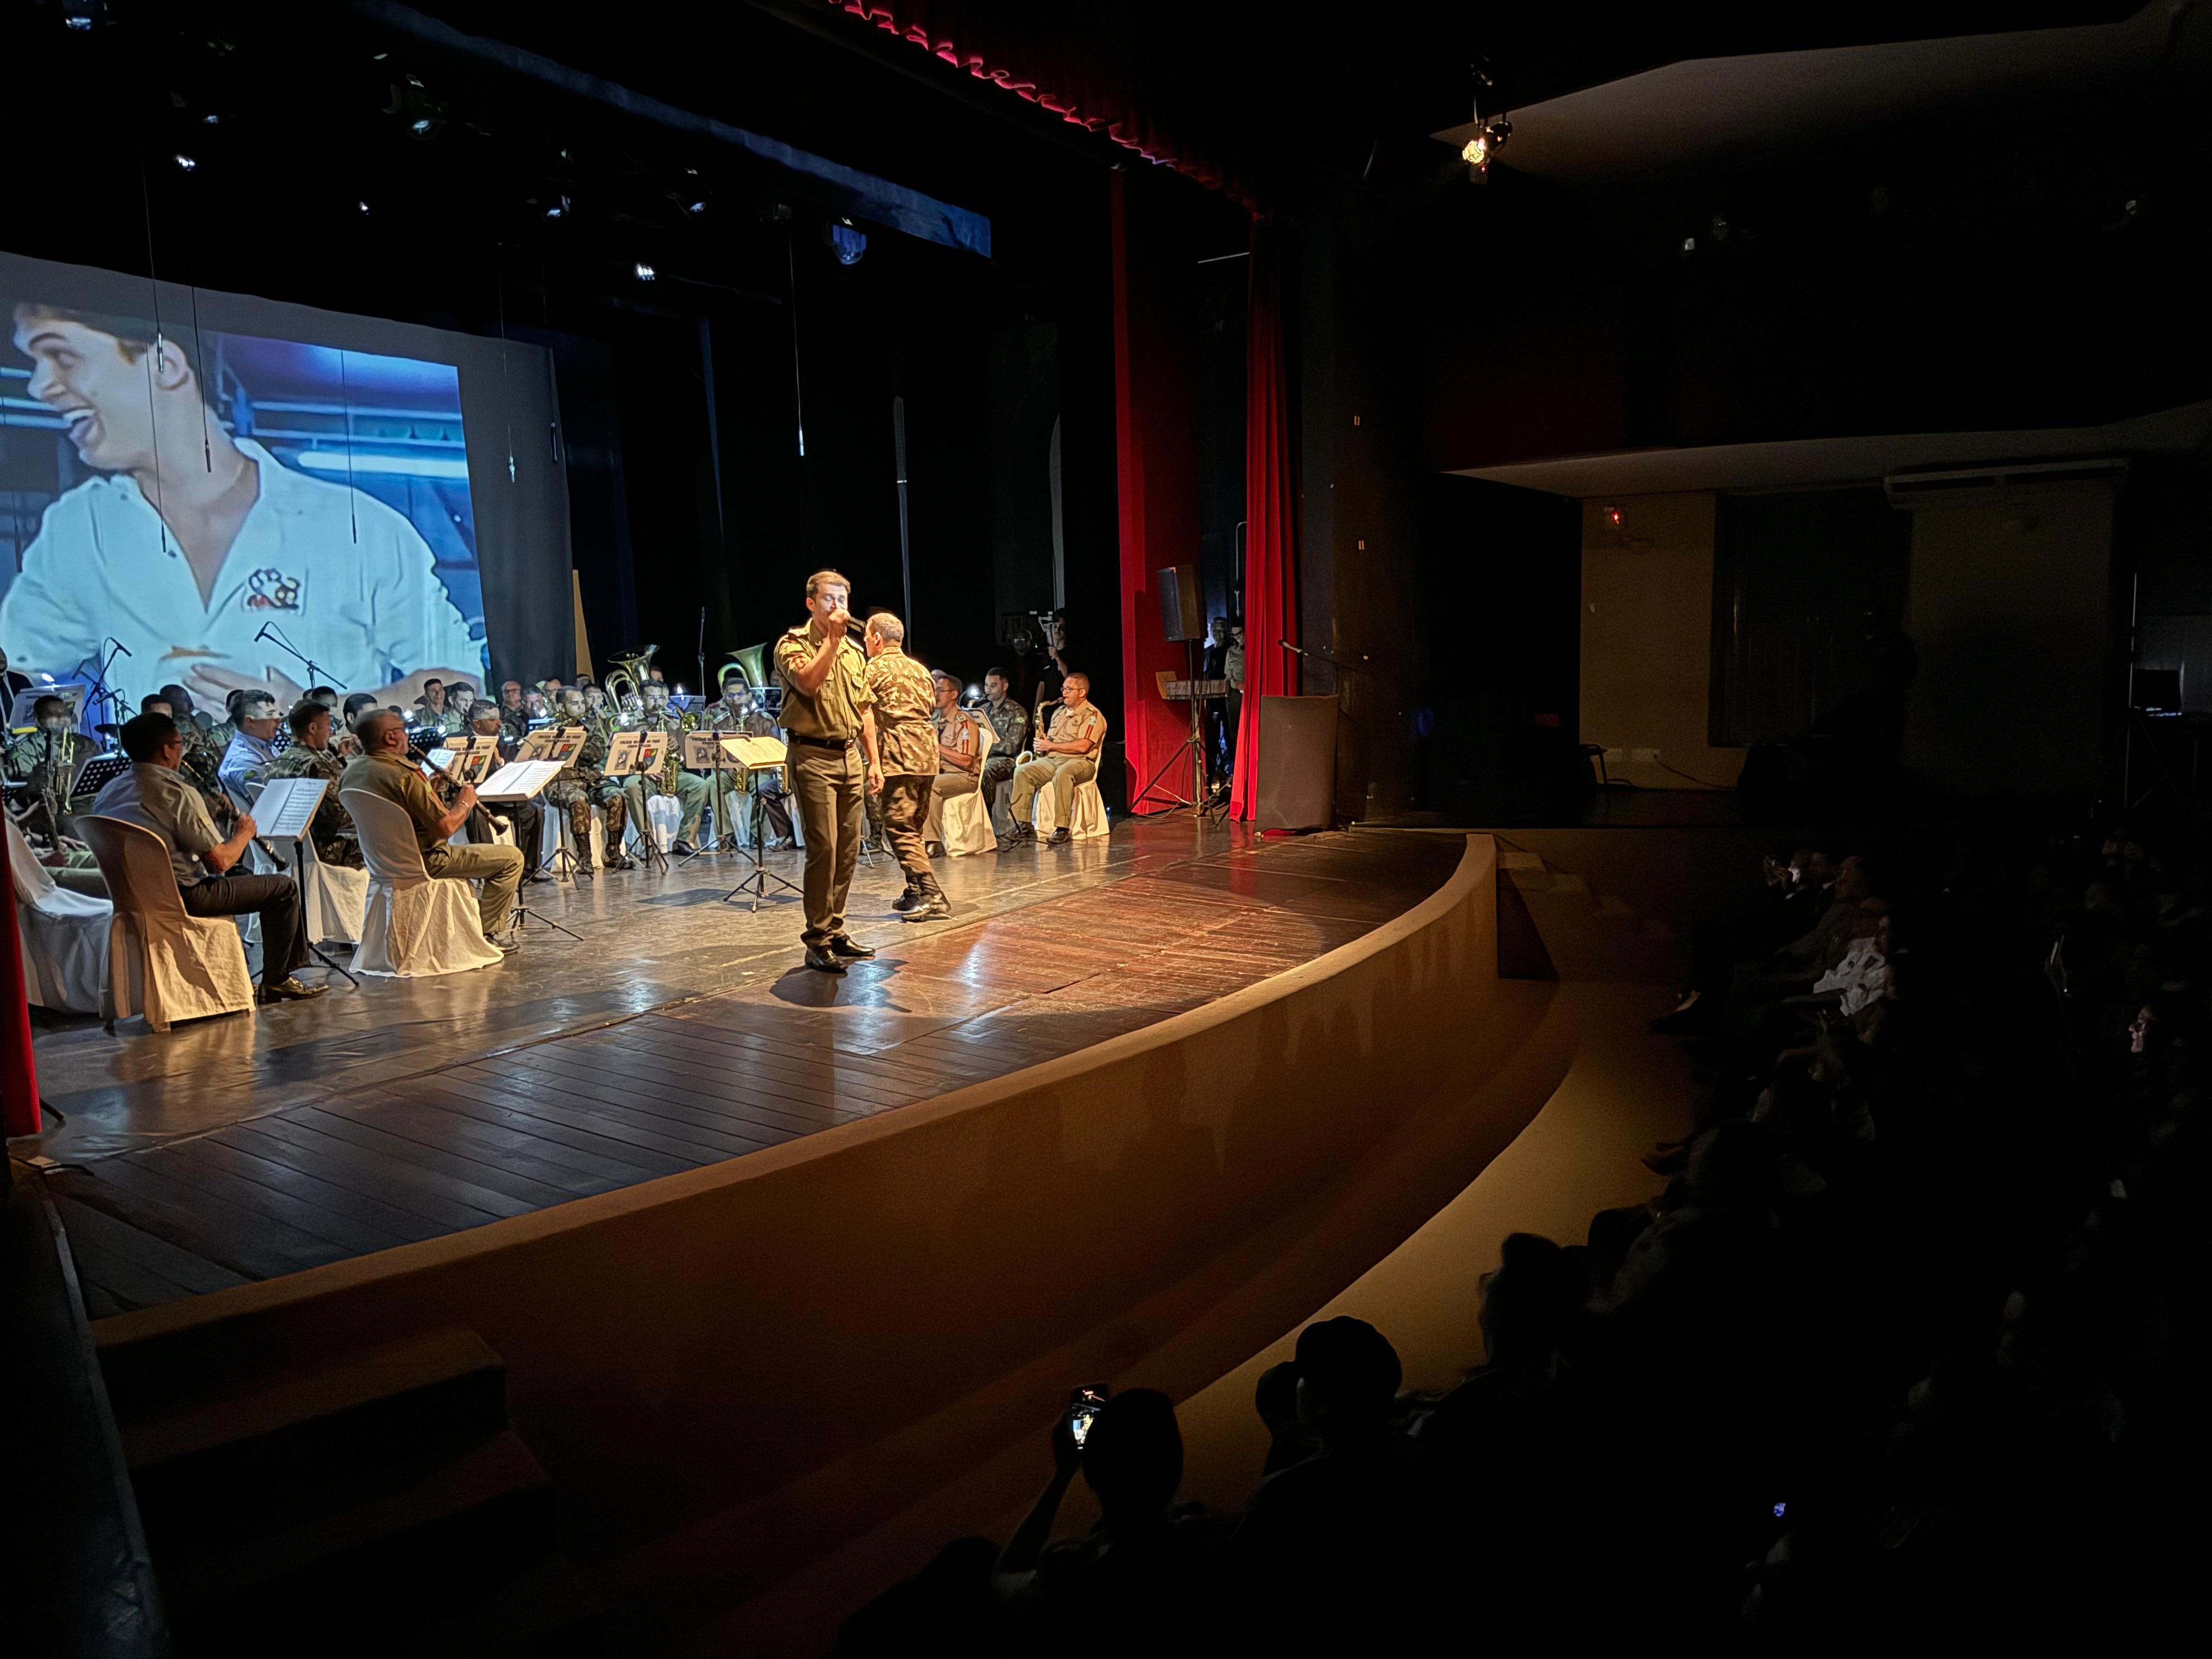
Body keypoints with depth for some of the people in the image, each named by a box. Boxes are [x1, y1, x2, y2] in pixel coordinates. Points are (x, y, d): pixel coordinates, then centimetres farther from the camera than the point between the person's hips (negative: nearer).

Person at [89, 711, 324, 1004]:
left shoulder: (108, 793, 5)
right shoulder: (178, 793, -21)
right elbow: (221, 862, -20)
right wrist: (244, 834, 0)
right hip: (183, 898, -9)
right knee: (285, 887, 2)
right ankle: (276, 981, 10)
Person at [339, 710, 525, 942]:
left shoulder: (350, 774, 1)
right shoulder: (405, 775, -25)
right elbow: (445, 827, -27)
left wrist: (429, 787, 10)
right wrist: (465, 803, -8)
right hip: (423, 861, -10)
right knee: (512, 858, -5)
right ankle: (484, 933, 0)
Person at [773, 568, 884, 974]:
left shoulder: (854, 652, 17)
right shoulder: (793, 644, -3)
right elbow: (808, 682, -25)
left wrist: (873, 761, 14)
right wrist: (832, 638, -18)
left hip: (849, 756, 7)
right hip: (813, 755, -7)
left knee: (848, 849, 7)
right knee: (823, 848, -11)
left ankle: (836, 930, 18)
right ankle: (818, 941, -6)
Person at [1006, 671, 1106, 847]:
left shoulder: (1092, 715, -4)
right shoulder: (1060, 712, 22)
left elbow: (1083, 746, -17)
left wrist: (1051, 746, -12)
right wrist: (1042, 744, 5)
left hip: (1080, 762, -7)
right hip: (1051, 760, 7)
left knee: (1062, 774, -40)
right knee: (1022, 772, -17)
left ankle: (1062, 829, -36)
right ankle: (1023, 825, -18)